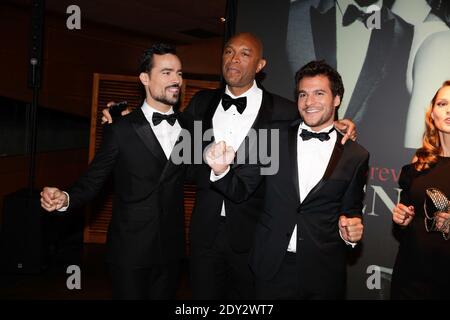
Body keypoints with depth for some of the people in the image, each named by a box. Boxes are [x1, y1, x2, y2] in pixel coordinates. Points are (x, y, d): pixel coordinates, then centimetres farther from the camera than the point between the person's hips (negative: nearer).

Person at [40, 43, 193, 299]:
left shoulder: (188, 127, 3)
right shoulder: (121, 129, -8)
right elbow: (93, 180, -8)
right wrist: (66, 198, -25)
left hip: (171, 249, 4)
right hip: (130, 250, -3)